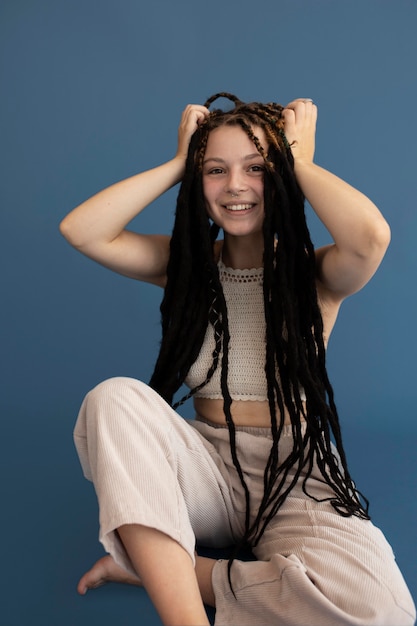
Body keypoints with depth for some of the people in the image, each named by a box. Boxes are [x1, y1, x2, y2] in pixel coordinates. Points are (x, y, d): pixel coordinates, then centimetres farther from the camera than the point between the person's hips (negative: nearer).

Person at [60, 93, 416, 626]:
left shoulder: (313, 274, -4)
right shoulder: (187, 263, 5)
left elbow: (371, 236, -30)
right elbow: (81, 231, -9)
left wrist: (300, 161, -12)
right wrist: (178, 162, -5)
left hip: (298, 478, -2)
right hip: (208, 471, 2)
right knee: (114, 398, -25)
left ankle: (151, 566, -16)